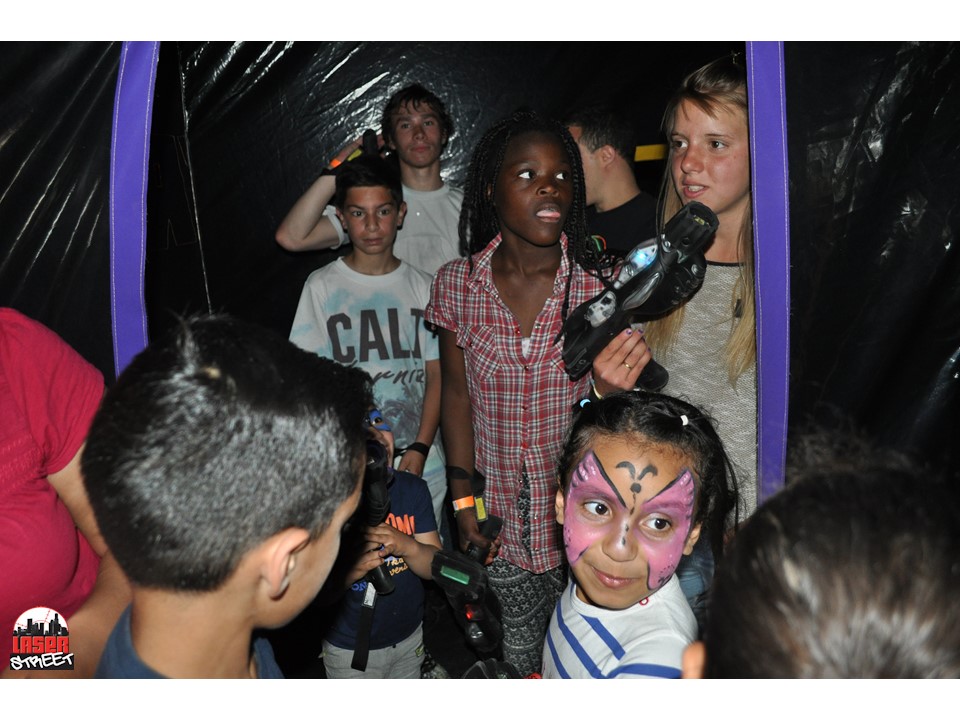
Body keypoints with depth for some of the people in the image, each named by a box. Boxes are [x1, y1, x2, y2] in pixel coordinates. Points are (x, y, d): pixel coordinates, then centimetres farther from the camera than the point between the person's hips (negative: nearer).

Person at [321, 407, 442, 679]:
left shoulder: (413, 488, -8)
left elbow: (435, 567, -7)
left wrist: (406, 546, -27)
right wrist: (350, 570, -37)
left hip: (410, 635, 4)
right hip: (350, 649, -4)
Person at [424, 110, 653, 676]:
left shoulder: (599, 285, -11)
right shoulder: (457, 285, -6)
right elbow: (457, 392, 4)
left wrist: (610, 390, -31)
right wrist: (463, 498, 1)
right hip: (500, 526, 1)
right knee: (516, 664, 16)